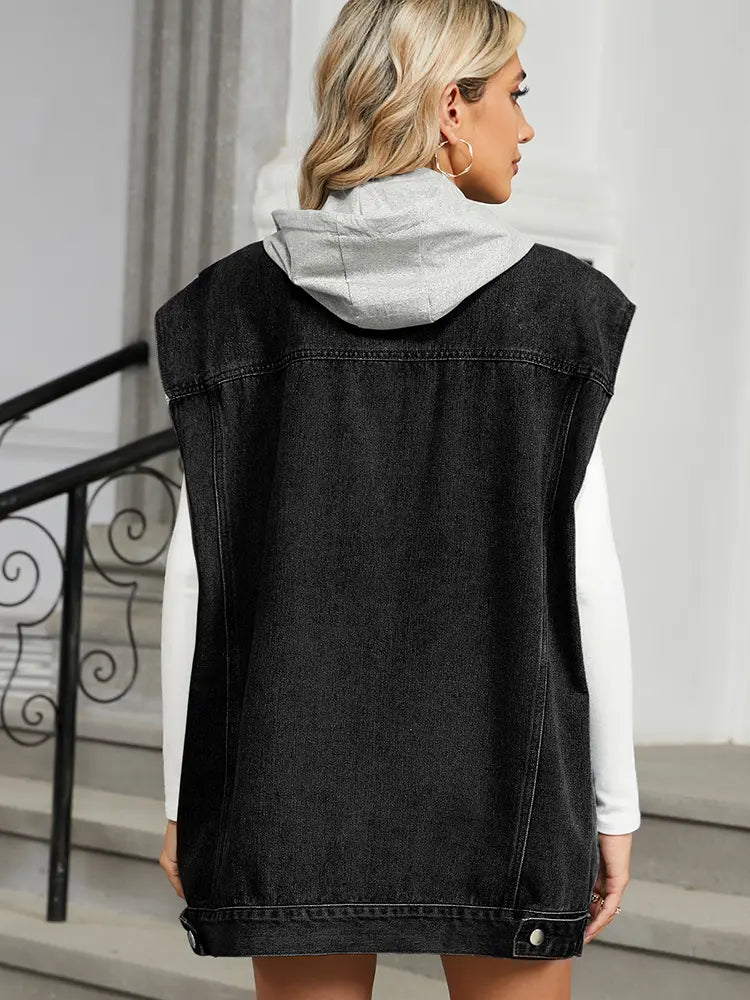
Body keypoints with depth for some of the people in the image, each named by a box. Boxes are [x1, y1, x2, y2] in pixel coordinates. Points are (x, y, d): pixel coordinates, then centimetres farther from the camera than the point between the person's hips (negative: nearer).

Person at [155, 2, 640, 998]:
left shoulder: (236, 305, -2)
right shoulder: (552, 305, -7)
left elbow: (200, 573, -3)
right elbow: (586, 576, -8)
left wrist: (184, 797, 5)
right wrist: (613, 802, 0)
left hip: (302, 771, 2)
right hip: (497, 772, -2)